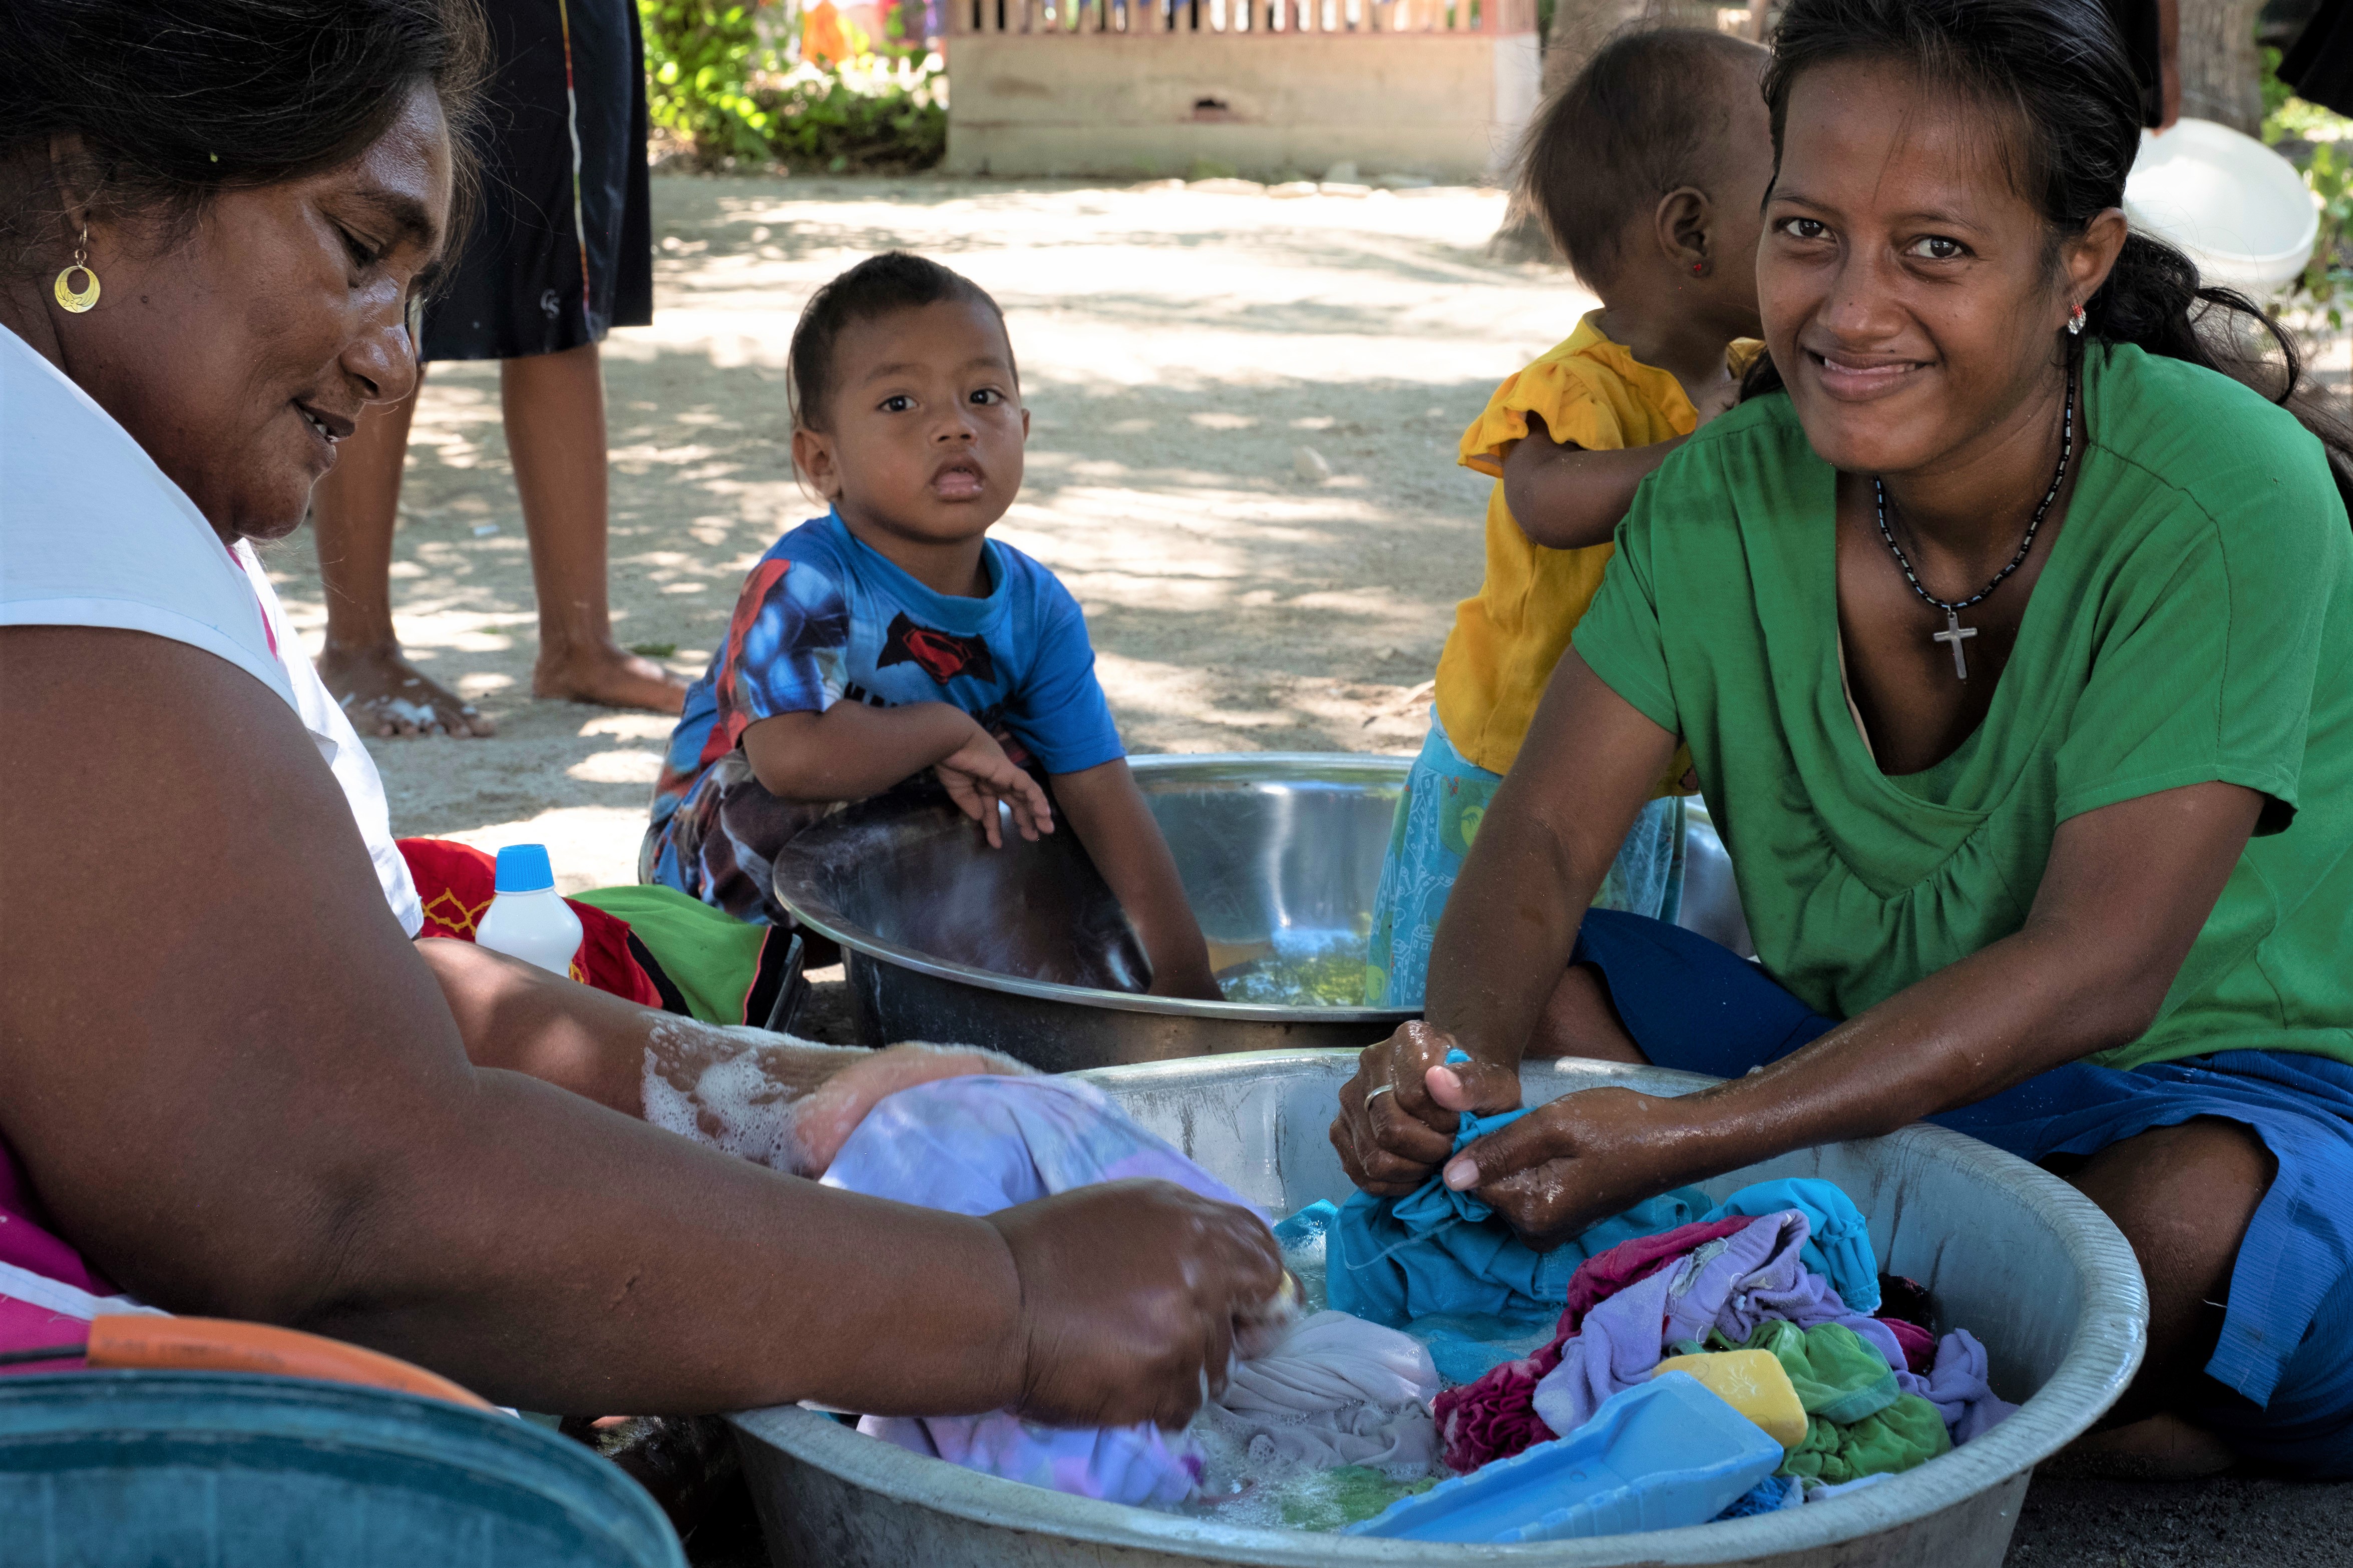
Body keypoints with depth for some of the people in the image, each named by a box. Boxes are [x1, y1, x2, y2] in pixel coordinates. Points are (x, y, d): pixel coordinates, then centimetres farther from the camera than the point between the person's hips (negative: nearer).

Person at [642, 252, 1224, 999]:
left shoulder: (1038, 610, -10)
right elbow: (795, 757, -46)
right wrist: (949, 730, -29)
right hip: (725, 876, -5)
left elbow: (1105, 800, -11)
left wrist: (1186, 984, -16)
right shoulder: (803, 585, -28)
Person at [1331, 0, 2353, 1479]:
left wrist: (1685, 1140, -37)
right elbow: (1543, 840, -9)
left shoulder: (2227, 497, -23)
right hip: (1866, 1063, 5)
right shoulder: (1727, 496, -7)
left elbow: (2093, 970, -28)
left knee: (2187, 1226, -38)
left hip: (2232, 1091, -4)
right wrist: (1463, 1058, -34)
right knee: (1534, 991, -13)